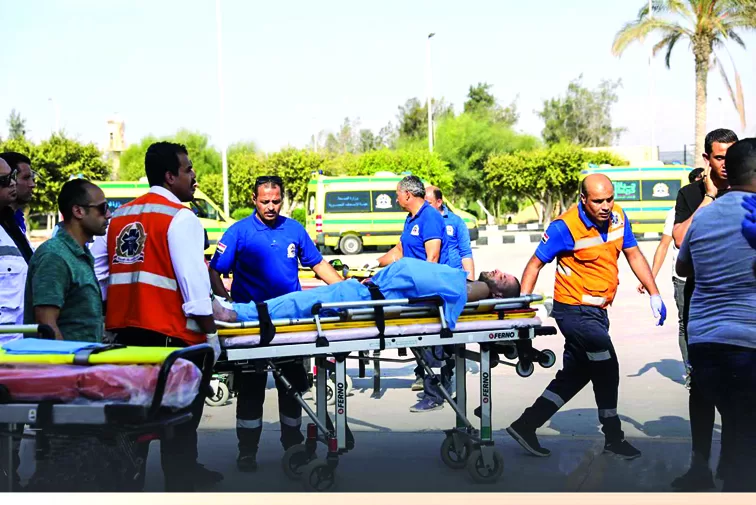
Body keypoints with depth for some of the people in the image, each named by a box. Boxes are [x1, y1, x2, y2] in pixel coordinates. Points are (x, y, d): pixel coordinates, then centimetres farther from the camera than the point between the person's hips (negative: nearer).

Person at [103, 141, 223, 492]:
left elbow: (104, 275, 12)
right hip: (171, 333, -6)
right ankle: (180, 483, 12)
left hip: (125, 330, 7)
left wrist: (111, 321, 18)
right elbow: (194, 281, -14)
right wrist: (211, 334, -10)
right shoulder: (180, 217, -9)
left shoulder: (119, 216, 12)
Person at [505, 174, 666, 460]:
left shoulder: (618, 217, 0)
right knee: (606, 369, -5)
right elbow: (535, 264, -13)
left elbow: (633, 255, 9)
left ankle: (525, 425, 20)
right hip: (574, 310, -7)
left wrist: (654, 294, 3)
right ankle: (613, 438, 13)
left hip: (596, 311, 8)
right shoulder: (565, 227, -18)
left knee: (575, 374, 12)